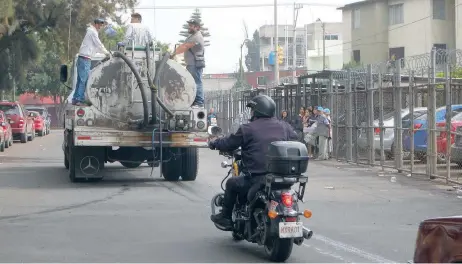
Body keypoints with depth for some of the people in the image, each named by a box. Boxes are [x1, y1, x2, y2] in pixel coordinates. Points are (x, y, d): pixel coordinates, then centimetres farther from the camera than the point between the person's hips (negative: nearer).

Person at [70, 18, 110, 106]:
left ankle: (75, 99, 13)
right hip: (85, 59, -10)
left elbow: (95, 47, 29)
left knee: (80, 80, 11)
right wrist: (107, 53, 5)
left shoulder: (91, 31, 23)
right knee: (84, 80, -9)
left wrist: (105, 52, 25)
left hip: (82, 59, 10)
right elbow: (99, 44, -7)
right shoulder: (93, 32, -8)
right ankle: (80, 100, -11)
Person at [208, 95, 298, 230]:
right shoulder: (285, 127, 5)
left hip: (256, 180, -4)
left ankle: (225, 217, 29)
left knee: (232, 183, 22)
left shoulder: (247, 129, -7)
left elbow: (229, 143, 4)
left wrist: (214, 144, 25)